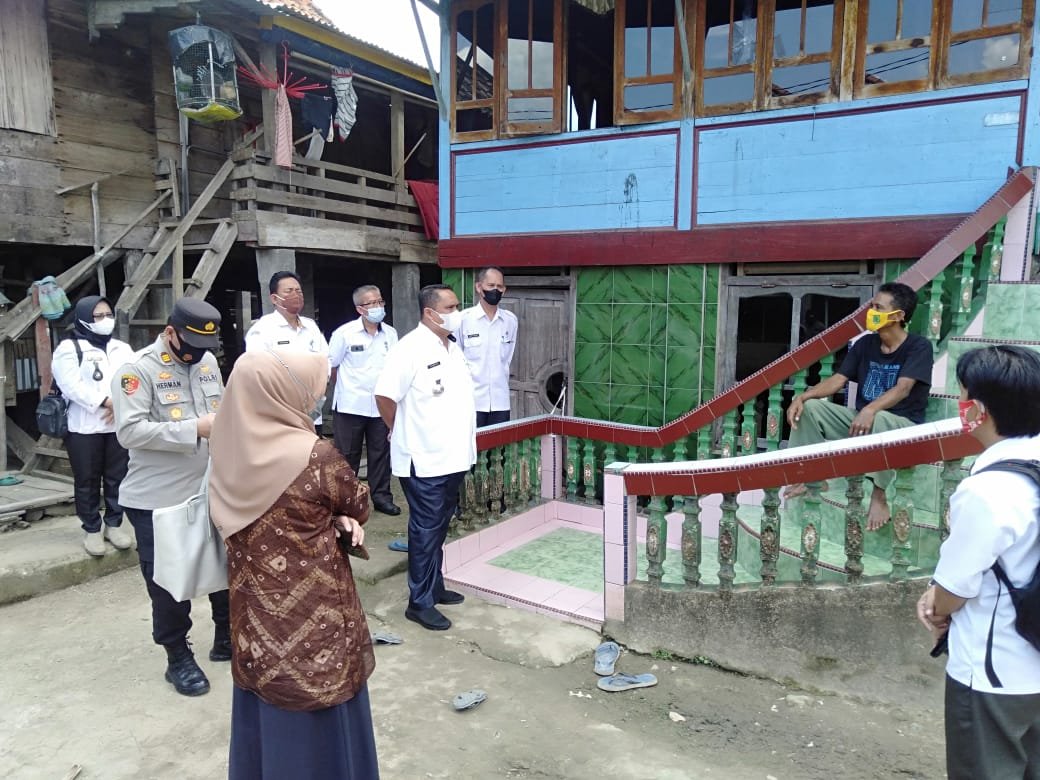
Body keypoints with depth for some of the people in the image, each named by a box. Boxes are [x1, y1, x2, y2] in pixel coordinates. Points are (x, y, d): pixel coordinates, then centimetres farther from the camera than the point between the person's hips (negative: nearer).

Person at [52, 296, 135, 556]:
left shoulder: (122, 349, 14)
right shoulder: (69, 348, -1)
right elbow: (72, 386, -13)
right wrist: (106, 401, -19)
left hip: (119, 426, 4)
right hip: (84, 428, -4)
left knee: (117, 478, 8)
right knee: (87, 482, 4)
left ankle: (114, 524, 21)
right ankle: (92, 530, 15)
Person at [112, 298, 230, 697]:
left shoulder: (207, 361, 6)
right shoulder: (138, 369, -14)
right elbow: (130, 431, -22)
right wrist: (195, 429, -26)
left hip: (210, 491, 6)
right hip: (159, 500, -6)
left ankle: (226, 639, 37)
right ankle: (178, 657, 27)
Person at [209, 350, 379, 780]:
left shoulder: (231, 451, -6)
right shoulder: (315, 455, -24)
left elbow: (246, 519, 5)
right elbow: (359, 506, -8)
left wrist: (329, 521, -6)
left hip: (255, 606, 6)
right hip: (312, 610, -6)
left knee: (264, 707, 23)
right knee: (317, 717, 14)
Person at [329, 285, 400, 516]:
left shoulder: (390, 334, 2)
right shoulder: (344, 333, -7)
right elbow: (331, 366, 3)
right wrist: (348, 386, 9)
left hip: (381, 404, 3)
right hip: (350, 405, -3)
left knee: (381, 452, 10)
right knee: (348, 454, 7)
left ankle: (381, 496, 22)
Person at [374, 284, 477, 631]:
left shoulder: (453, 348, 11)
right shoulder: (410, 349, -17)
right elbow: (385, 397, -18)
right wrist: (403, 434, -6)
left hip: (452, 457, 8)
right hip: (424, 460, -8)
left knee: (439, 528, 19)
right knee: (425, 532, 1)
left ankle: (434, 586, 33)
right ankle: (420, 603, 13)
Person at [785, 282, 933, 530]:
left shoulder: (918, 347, -12)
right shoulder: (865, 344, 5)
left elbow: (903, 389, -26)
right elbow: (837, 380, 0)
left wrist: (870, 410, -44)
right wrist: (802, 396, -17)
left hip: (902, 426, -6)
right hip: (861, 418, 6)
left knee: (879, 420, -41)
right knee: (810, 407, -11)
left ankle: (879, 495, -27)